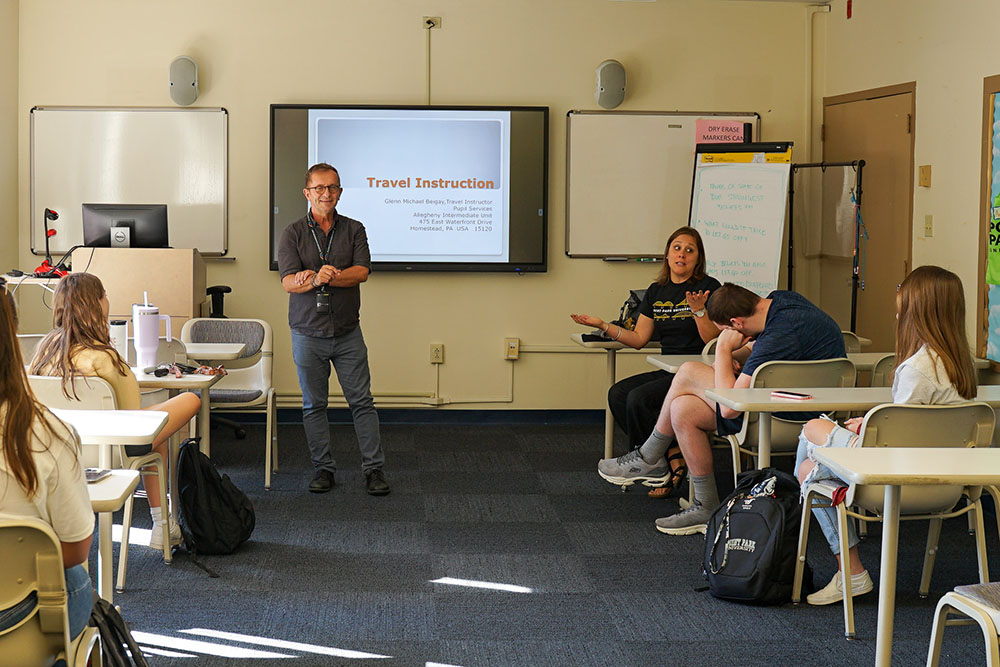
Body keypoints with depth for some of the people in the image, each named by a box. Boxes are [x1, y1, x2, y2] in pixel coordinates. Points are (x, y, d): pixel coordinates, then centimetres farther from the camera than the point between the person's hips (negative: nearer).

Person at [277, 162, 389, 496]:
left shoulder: (354, 230, 4)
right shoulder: (293, 233, 0)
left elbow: (362, 272, -10)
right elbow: (289, 282, -12)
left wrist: (323, 277, -23)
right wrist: (320, 279, -31)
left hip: (347, 333, 0)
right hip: (308, 333, 0)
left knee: (362, 402, 0)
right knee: (313, 405, 7)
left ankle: (373, 468, 6)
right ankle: (323, 468, 17)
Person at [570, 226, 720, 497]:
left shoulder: (708, 287, -4)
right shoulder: (656, 292, 15)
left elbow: (713, 340, -12)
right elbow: (639, 339, 14)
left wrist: (699, 310, -26)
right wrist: (603, 326, 5)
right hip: (667, 372, 7)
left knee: (639, 398, -25)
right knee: (617, 394, -15)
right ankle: (673, 457, -13)